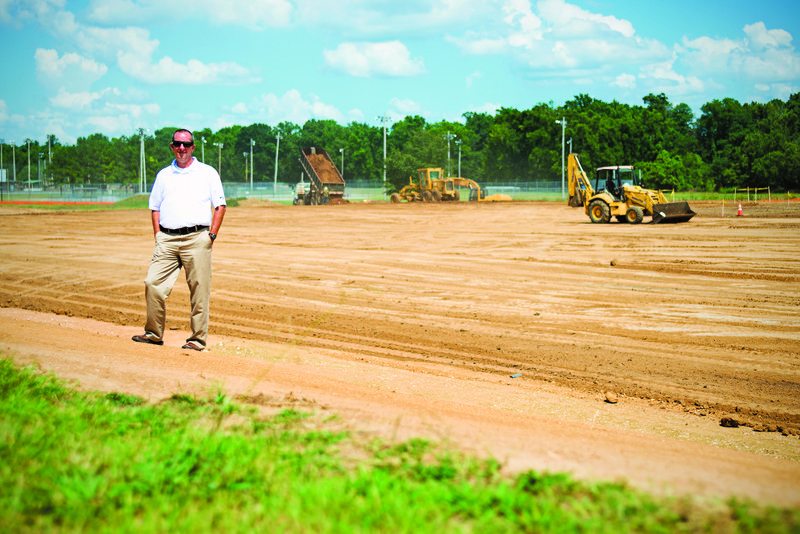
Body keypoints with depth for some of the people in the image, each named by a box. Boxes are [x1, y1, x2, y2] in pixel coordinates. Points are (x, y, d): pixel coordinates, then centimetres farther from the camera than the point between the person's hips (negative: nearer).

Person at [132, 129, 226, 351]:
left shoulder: (208, 173, 10)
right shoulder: (163, 175, 19)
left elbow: (220, 205, 7)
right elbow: (155, 208, 20)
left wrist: (212, 235, -4)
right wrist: (158, 235, 6)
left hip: (197, 238, -3)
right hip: (167, 239, 3)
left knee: (199, 291, -4)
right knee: (153, 284, -7)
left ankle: (198, 339, 3)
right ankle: (154, 333, 5)